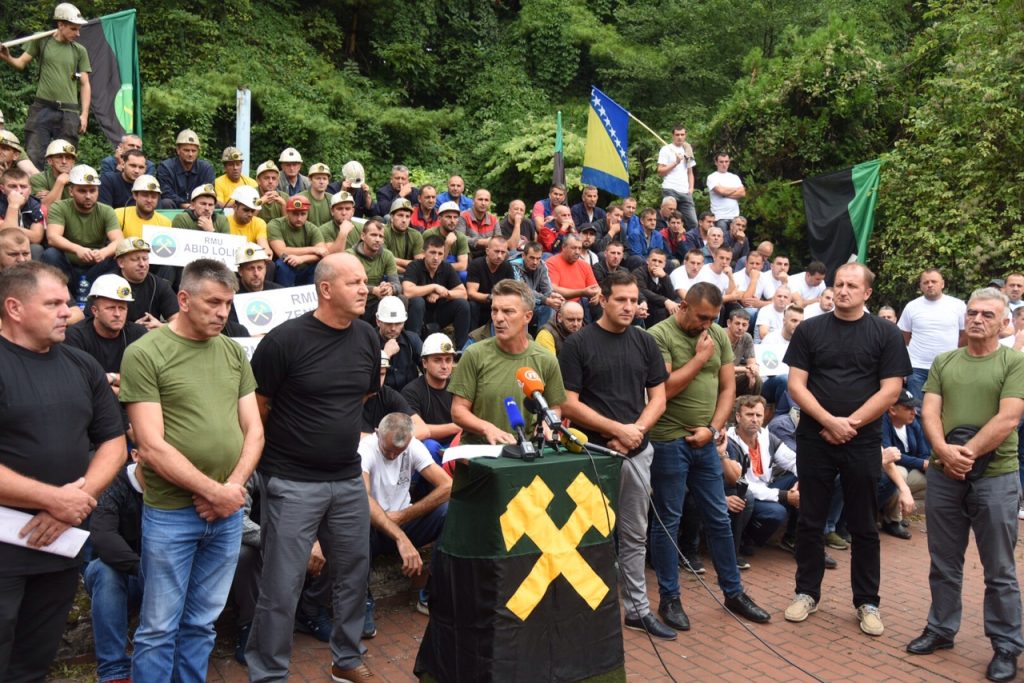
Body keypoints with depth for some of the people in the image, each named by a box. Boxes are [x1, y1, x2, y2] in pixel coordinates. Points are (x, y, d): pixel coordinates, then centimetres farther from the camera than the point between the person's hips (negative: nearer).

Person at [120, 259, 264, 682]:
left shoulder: (234, 353, 7)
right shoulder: (144, 354, -8)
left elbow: (254, 430, 8)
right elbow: (152, 447, -12)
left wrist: (233, 487, -7)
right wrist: (214, 490, -12)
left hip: (228, 512, 4)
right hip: (170, 513, -4)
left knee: (201, 624, 16)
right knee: (159, 629, 7)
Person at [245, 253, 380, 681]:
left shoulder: (367, 338, 2)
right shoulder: (285, 338, -15)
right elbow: (256, 408, -8)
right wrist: (270, 456, 1)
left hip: (348, 479, 6)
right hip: (293, 482, -5)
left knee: (354, 575, 16)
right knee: (281, 588, 3)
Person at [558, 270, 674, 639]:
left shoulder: (645, 342, 7)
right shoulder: (579, 343, -6)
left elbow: (658, 399, 7)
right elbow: (568, 403, -11)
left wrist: (635, 432, -10)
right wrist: (617, 429, -16)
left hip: (638, 452, 4)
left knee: (635, 536, 14)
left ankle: (638, 609, 25)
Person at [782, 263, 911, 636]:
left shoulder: (885, 334, 1)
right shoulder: (809, 329, 3)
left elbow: (890, 390, -5)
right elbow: (796, 384, -2)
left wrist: (849, 424, -13)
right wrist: (830, 421, -14)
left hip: (863, 443, -1)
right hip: (814, 440, 1)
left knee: (863, 526, 9)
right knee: (810, 521, 9)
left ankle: (867, 602, 21)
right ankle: (807, 592, 22)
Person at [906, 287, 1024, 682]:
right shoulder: (943, 362, 10)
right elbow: (929, 412, 2)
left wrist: (966, 453, -15)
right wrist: (944, 450, -15)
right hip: (943, 475, 4)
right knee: (944, 562, 14)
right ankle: (941, 629, 28)